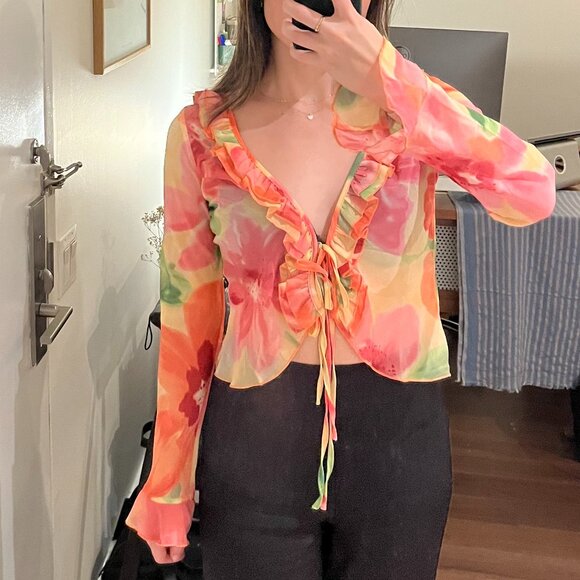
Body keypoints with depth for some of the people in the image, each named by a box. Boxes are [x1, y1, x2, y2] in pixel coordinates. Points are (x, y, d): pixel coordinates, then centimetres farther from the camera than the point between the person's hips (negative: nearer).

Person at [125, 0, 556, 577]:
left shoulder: (408, 107, -5)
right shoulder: (202, 132, -6)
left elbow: (533, 196, -23)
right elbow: (187, 313, 1)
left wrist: (388, 77, -30)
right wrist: (169, 480, 5)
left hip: (399, 429, 1)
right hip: (254, 436, 0)